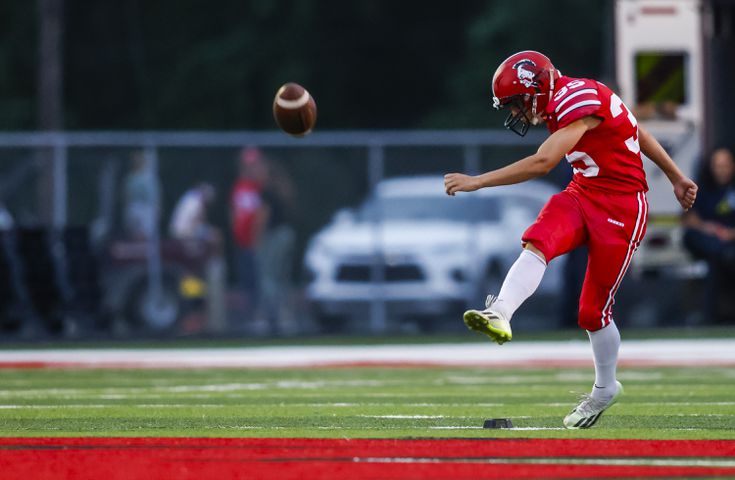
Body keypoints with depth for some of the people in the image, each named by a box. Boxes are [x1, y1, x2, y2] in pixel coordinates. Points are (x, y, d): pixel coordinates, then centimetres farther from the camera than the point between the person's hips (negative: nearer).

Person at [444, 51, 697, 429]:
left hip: (620, 206, -8)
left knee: (594, 311, 0)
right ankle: (500, 316, -41)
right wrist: (675, 177, 23)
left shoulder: (580, 100, -23)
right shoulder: (566, 100, 6)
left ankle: (604, 389, 21)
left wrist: (477, 181, -30)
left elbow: (542, 163, -31)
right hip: (583, 194, 8)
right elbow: (638, 133, 16)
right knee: (537, 243, -22)